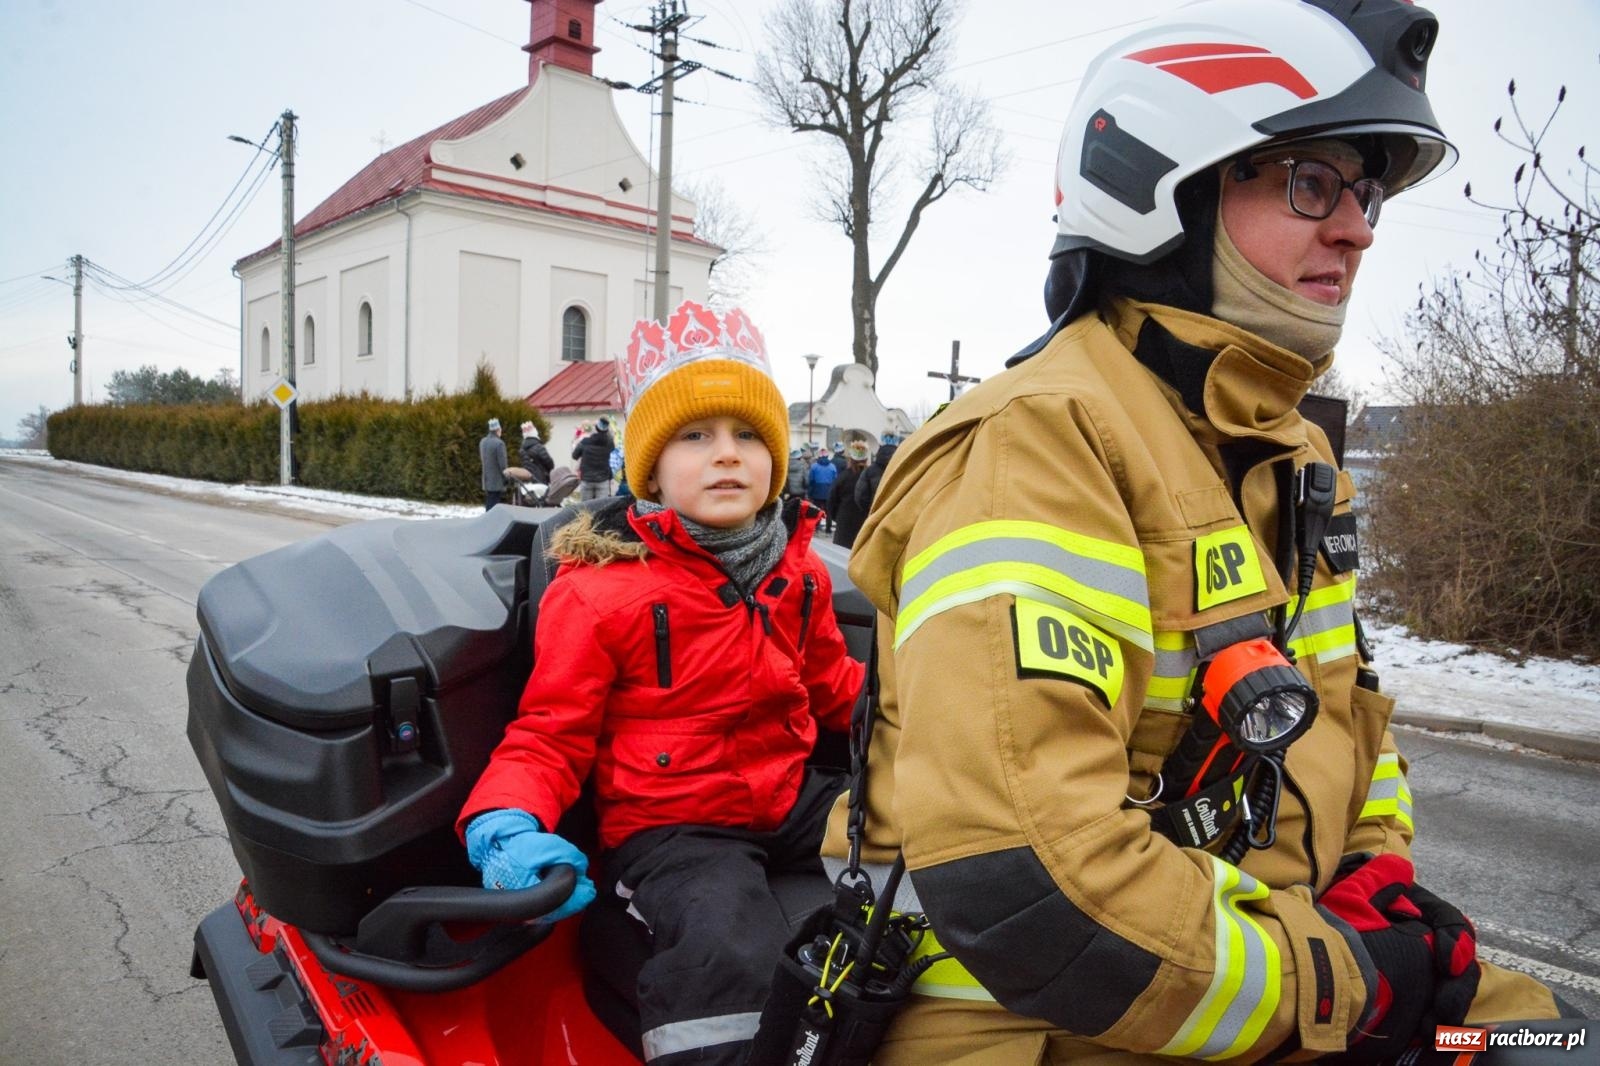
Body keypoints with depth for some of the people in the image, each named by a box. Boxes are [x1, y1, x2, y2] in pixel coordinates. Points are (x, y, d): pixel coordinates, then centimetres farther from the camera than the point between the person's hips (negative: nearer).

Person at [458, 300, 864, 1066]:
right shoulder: (598, 591, -13)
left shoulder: (796, 569, 6)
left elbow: (829, 683, 22)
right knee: (733, 954, -35)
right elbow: (550, 733, -8)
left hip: (792, 799, 7)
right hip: (671, 825, -6)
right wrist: (508, 824, -26)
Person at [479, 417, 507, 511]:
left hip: (487, 481, 8)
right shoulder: (499, 443, -17)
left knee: (489, 506, 14)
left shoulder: (482, 442, 9)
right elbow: (502, 463, -17)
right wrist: (506, 478, -7)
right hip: (497, 482, -8)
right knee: (493, 507, -6)